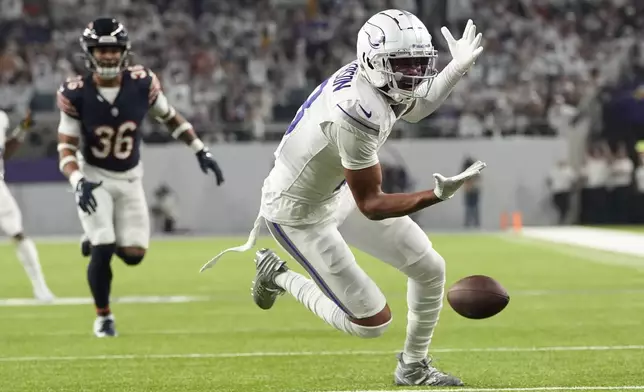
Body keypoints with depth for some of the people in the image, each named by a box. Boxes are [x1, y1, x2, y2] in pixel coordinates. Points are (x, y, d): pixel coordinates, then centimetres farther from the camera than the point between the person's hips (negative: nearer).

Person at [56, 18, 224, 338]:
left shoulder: (141, 83, -14)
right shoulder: (76, 94, -19)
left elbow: (169, 117, 4)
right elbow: (66, 147, -15)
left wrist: (201, 151, 2)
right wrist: (78, 182, -32)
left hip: (129, 179, 3)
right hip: (94, 178, -3)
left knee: (133, 254, -3)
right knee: (102, 251, -14)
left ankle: (99, 240, 32)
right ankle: (103, 317, 10)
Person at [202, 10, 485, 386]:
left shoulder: (375, 79, -11)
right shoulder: (356, 115, -38)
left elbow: (414, 108, 16)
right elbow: (371, 206, -28)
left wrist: (458, 68, 4)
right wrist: (439, 195, -37)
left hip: (337, 191, 9)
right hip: (300, 212, -9)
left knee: (430, 269, 7)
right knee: (372, 323, -2)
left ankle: (413, 366, 28)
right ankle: (280, 277, 18)